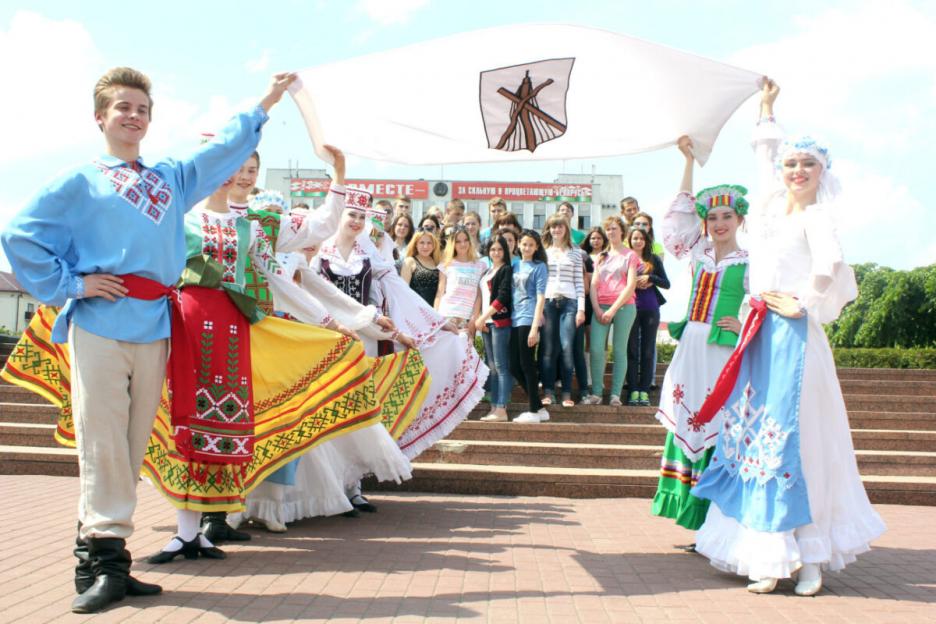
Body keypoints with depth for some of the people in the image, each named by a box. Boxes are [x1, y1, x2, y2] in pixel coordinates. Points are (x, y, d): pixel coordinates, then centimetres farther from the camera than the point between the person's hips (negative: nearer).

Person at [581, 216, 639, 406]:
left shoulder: (630, 255, 6)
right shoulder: (601, 257, 19)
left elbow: (631, 286, -4)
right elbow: (593, 284, 12)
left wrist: (613, 309, -11)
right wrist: (596, 308, -4)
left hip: (623, 307, -3)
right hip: (601, 308, 3)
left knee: (619, 350, -2)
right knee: (596, 349, -8)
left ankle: (615, 394, -1)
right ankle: (596, 393, -3)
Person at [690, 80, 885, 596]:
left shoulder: (817, 216, -5)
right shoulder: (772, 207, 14)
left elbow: (830, 265, -24)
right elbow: (765, 154, 28)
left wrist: (803, 303, -13)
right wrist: (766, 109, 35)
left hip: (795, 338, -7)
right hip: (761, 337, 7)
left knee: (798, 442, -5)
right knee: (758, 440, 5)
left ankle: (810, 557, 4)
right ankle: (770, 556, 12)